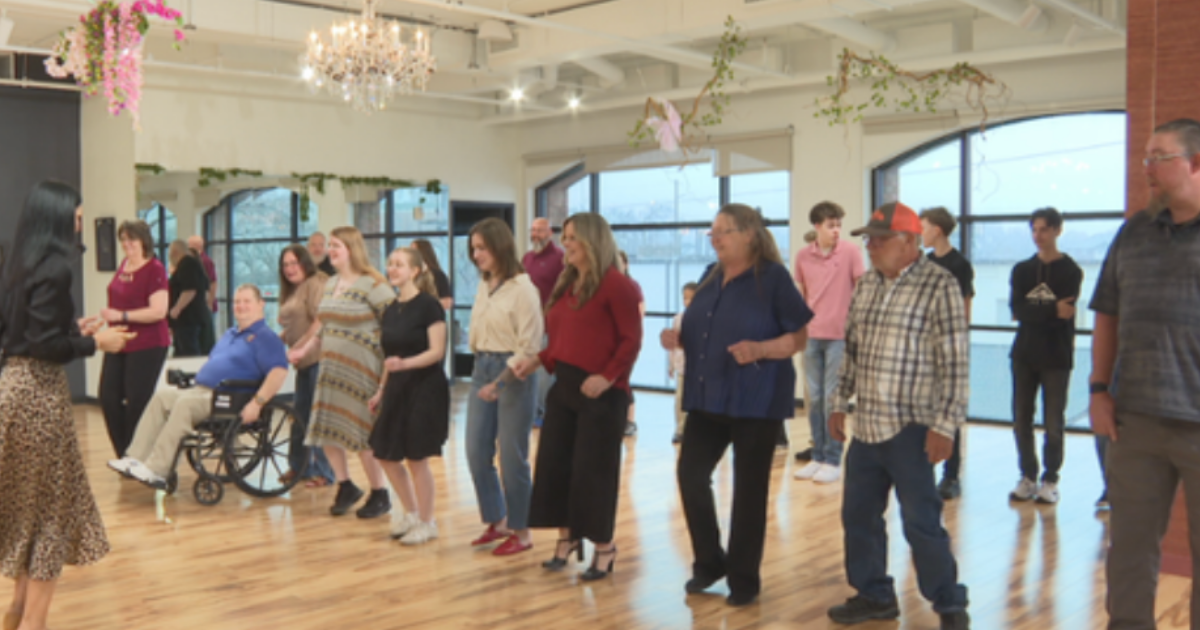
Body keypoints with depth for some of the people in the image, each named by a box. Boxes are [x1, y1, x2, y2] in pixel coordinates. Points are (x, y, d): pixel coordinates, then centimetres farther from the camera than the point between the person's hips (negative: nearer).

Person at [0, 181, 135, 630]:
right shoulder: (52, 269, -16)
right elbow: (47, 346, -21)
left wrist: (75, 329, 15)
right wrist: (95, 342, -8)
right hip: (38, 392, -9)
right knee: (51, 508, 3)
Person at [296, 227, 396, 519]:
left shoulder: (372, 285, -12)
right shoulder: (331, 284, 13)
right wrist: (306, 348, 16)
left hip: (360, 371, -8)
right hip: (331, 368, 8)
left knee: (363, 433, -4)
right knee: (326, 429, 7)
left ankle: (380, 495, 13)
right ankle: (346, 486, 25)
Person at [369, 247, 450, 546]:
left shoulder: (428, 305, -10)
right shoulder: (390, 310, 11)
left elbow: (437, 351, -16)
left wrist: (405, 363, -30)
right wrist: (381, 391, 15)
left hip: (425, 388, -7)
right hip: (398, 388, 7)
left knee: (416, 458, -2)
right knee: (386, 456, 9)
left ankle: (427, 522, 14)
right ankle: (411, 513, 27)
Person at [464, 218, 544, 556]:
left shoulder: (522, 288, -12)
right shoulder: (484, 286, 9)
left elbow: (530, 346, -15)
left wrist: (501, 382, -18)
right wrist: (482, 368, 2)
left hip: (513, 374, -7)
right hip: (482, 370, 7)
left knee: (512, 457, 1)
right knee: (477, 453, 9)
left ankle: (521, 532, 16)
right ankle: (497, 522, 25)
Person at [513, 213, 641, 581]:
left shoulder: (616, 284, -10)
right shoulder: (566, 285, 14)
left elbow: (631, 340, -14)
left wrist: (608, 376, -22)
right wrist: (538, 361, 4)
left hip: (600, 391, -8)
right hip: (564, 385, 8)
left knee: (593, 469, -1)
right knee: (554, 464, 9)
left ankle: (604, 548, 15)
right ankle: (567, 537, 25)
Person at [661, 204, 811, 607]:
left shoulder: (773, 278, -9)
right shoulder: (713, 279, 11)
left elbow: (798, 338, -10)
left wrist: (759, 349, -27)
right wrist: (678, 339, -2)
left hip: (757, 401, -6)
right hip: (708, 397, 6)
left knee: (749, 488, 3)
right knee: (690, 473, 3)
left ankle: (744, 578, 17)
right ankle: (709, 562, 22)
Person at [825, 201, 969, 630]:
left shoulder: (939, 286, -11)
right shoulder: (866, 286, 10)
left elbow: (954, 363, -13)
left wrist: (945, 425, -16)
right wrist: (840, 403, 15)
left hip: (910, 428, -7)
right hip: (866, 426, 7)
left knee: (921, 521, 0)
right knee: (858, 514, 12)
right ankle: (874, 595, 29)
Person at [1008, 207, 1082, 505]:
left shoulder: (1070, 271, -2)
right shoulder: (1022, 270, 10)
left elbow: (1065, 316, -13)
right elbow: (1016, 309, -6)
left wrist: (1032, 313, -13)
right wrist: (1052, 311, -17)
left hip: (1056, 357, -4)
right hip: (1024, 354, 4)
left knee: (1054, 423, -1)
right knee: (1021, 420, 5)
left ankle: (1050, 480, 10)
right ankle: (1028, 477, 16)